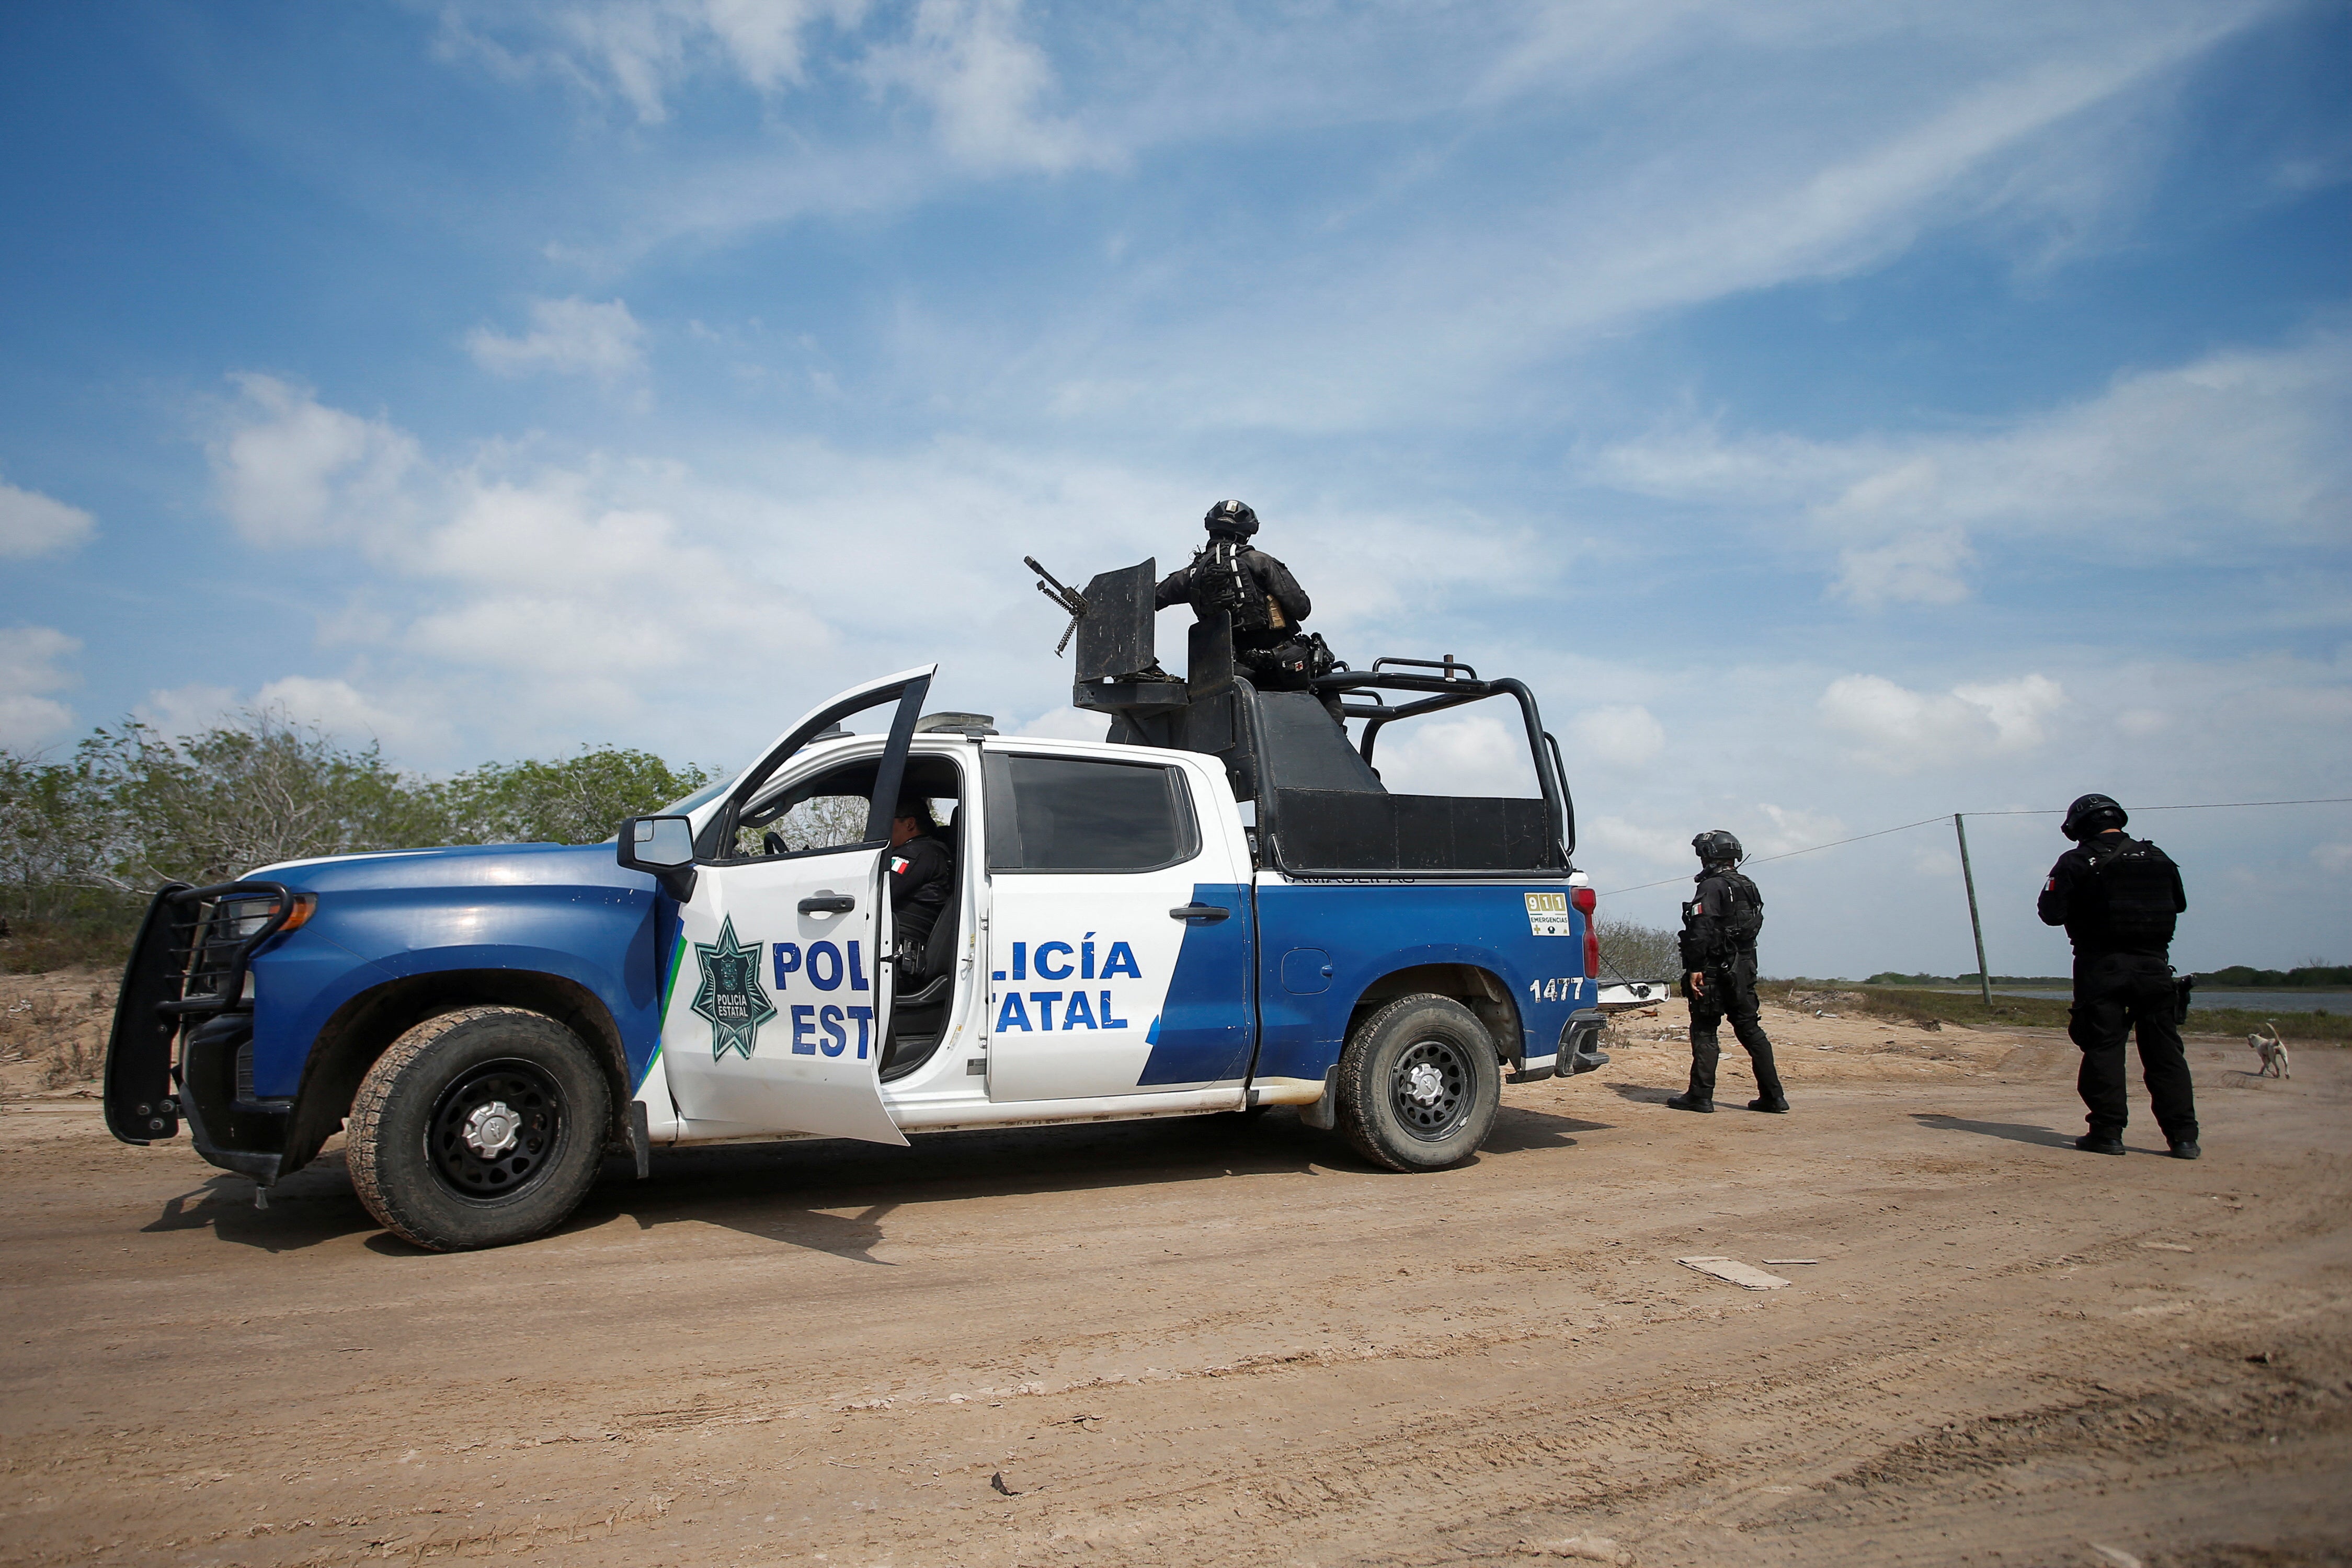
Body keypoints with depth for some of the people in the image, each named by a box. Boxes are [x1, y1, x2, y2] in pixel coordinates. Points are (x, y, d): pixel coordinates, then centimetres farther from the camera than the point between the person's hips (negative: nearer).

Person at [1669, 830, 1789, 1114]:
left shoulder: (1712, 887, -12)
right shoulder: (1749, 888, 16)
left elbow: (1701, 931, -21)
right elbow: (1754, 926, 18)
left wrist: (1695, 968, -22)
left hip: (1716, 971, -8)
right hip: (1745, 970, 8)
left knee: (1704, 1032, -2)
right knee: (1750, 1030, 12)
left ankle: (1701, 1096, -1)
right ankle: (1773, 1095, 11)